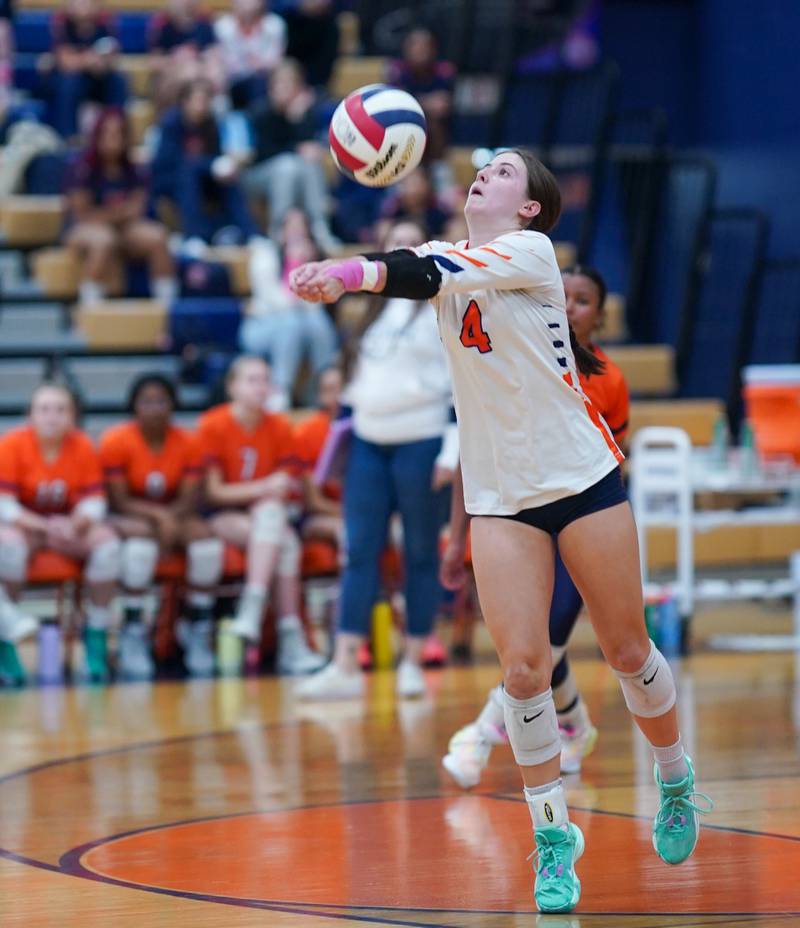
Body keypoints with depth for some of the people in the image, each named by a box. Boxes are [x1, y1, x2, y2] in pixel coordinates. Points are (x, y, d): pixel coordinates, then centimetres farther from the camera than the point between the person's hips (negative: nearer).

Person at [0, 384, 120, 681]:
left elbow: (94, 503, -7)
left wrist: (75, 524, -30)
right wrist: (45, 525, -32)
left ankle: (96, 638, -13)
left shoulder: (83, 447, -6)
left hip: (68, 528, 3)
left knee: (107, 541, -26)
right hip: (26, 525, -3)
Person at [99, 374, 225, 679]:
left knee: (207, 539, -27)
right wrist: (159, 515, -26)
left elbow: (190, 500, -5)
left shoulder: (187, 443, -3)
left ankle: (197, 629, -10)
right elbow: (120, 501, -12)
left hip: (174, 516, 3)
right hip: (129, 518, -3)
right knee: (141, 536, -38)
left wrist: (171, 518, -26)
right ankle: (133, 634, -28)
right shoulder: (116, 442, -11)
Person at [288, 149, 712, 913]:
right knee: (521, 667, -8)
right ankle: (553, 838, 2)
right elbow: (410, 272, -13)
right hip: (498, 496, 3)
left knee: (626, 650, 6)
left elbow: (440, 275, -28)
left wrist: (352, 273, -43)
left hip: (583, 478, -3)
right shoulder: (447, 255, 8)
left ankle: (675, 780, 32)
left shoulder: (533, 252, -10)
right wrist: (329, 273, -34)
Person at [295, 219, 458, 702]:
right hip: (369, 443, 6)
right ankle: (346, 667, -3)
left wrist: (452, 451, -15)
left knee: (421, 554, 0)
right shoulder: (375, 310, 16)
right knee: (360, 552, -1)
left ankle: (414, 663, 7)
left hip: (420, 444, -6)